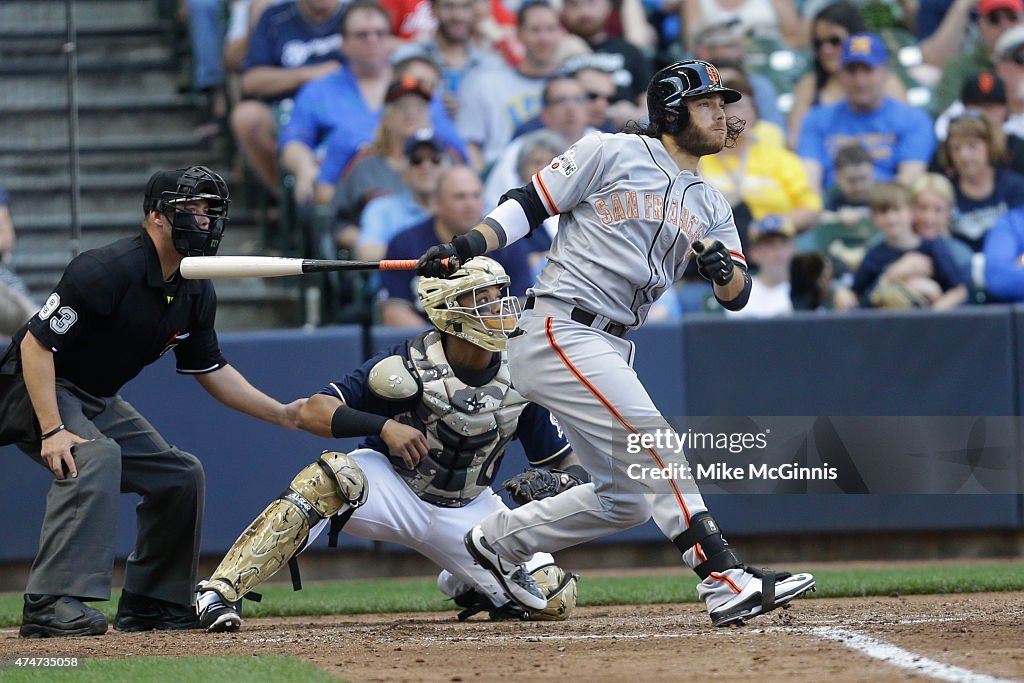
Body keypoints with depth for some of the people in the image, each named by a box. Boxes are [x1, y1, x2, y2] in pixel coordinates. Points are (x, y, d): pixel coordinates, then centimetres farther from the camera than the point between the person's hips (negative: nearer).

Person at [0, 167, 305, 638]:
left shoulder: (196, 293, 0)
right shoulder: (107, 271, -27)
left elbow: (211, 370, 13)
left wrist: (282, 414, 3)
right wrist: (53, 431, -34)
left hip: (98, 401, 9)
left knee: (180, 475, 11)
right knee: (96, 457, -35)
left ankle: (150, 604, 23)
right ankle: (50, 604, -41)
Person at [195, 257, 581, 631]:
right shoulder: (411, 364, -18)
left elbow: (567, 464, 1)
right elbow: (313, 412, -20)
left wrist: (556, 484, -23)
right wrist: (384, 426, -35)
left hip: (465, 513, 3)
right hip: (391, 487, -3)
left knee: (556, 601, -15)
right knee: (331, 477, -37)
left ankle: (468, 586, 19)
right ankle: (218, 593, -33)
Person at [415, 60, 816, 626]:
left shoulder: (709, 206, 16)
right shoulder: (613, 153, -2)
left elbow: (737, 296, 9)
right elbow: (529, 204, -2)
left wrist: (721, 267, -15)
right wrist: (468, 246, -17)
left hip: (609, 348, 9)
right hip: (557, 329, -9)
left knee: (625, 499, 10)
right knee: (653, 443, -21)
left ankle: (496, 543, 26)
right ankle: (725, 580, -27)